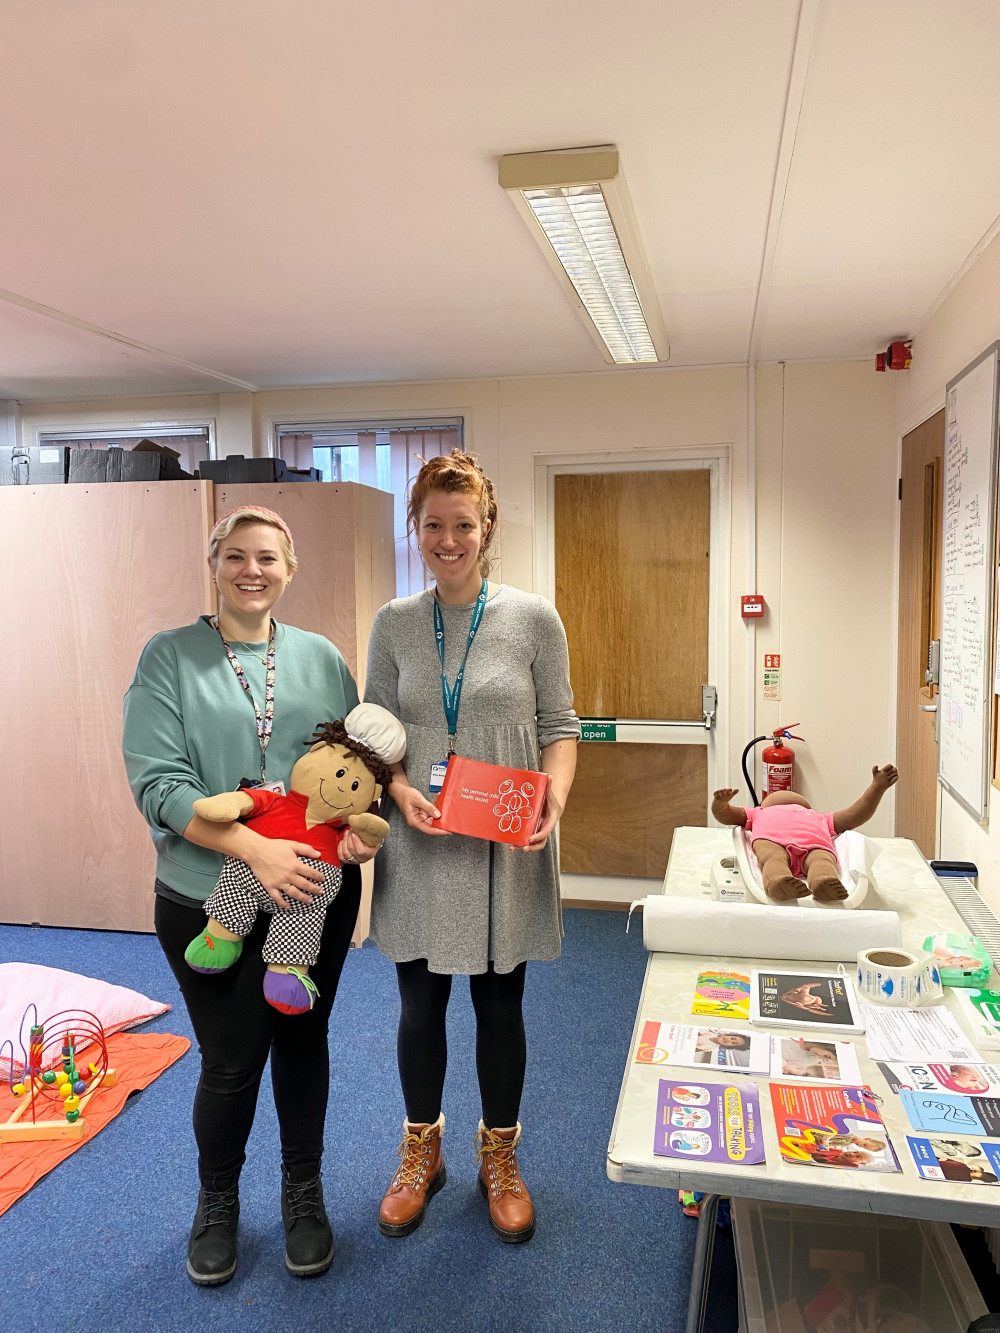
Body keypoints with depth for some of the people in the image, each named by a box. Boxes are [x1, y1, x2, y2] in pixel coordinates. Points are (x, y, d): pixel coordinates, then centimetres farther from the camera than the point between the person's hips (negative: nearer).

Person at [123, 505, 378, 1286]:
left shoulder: (322, 658, 4)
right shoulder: (170, 657, -5)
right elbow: (158, 782, -13)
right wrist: (255, 849, -24)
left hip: (317, 892, 3)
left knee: (303, 1043, 16)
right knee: (231, 1060, 10)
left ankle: (304, 1194, 41)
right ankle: (217, 1203, 40)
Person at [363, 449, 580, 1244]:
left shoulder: (533, 619, -5)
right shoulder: (395, 624, 1)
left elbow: (559, 728, -1)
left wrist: (555, 796, -19)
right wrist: (402, 792, -14)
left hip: (504, 852, -1)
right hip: (421, 849, 2)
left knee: (500, 1006, 14)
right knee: (420, 1006, 16)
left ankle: (500, 1156, 39)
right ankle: (422, 1151, 42)